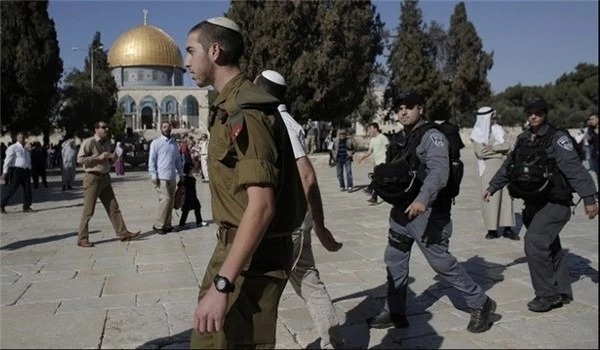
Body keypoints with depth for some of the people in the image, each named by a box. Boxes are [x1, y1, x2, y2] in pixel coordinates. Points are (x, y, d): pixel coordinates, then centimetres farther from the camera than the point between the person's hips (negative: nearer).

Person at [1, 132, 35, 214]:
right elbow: (8, 160, -8)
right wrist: (5, 172, -14)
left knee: (27, 189, 5)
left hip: (26, 170, 6)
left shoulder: (27, 148, 16)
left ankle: (26, 207, 13)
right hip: (16, 170, -6)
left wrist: (29, 170, 20)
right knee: (12, 189, -5)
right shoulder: (13, 148, -2)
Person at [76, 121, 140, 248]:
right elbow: (80, 159, -16)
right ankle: (82, 239, 8)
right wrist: (98, 157, -21)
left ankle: (123, 233, 12)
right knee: (88, 211, -1)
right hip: (93, 178, -8)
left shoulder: (107, 143, 15)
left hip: (105, 178, 8)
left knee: (113, 207, 8)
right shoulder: (88, 142, -10)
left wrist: (112, 158, 5)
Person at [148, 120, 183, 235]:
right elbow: (151, 160, -4)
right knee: (165, 199, -14)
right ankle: (158, 225, -3)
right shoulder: (156, 143, 0)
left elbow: (178, 160, 20)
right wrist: (153, 175, -11)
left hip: (172, 177, 6)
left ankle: (167, 224, 14)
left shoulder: (174, 143, 15)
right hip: (161, 177, -6)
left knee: (171, 200, 6)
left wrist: (181, 173, 17)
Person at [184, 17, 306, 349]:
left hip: (253, 256, -10)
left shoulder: (244, 110, -20)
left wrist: (221, 284, -29)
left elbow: (261, 205, -27)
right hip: (239, 246, 10)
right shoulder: (232, 104, 13)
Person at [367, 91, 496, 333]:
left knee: (441, 262, -1)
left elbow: (439, 171, -28)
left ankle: (481, 304, 19)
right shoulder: (404, 138, 15)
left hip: (426, 211, -9)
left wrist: (422, 200, -41)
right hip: (403, 208, 9)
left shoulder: (432, 135, -12)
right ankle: (394, 313, 24)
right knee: (394, 259, 11)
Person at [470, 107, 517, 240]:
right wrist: (500, 151, -4)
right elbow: (480, 152, -12)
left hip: (503, 167, 4)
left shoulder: (498, 129, 13)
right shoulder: (477, 133, -1)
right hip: (488, 168, -4)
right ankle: (492, 229, 1)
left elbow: (509, 144, 1)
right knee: (490, 198, -6)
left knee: (506, 196, 1)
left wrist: (493, 147, -14)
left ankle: (507, 228, 5)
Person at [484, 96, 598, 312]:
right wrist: (493, 186, 21)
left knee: (534, 242, -17)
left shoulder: (557, 138, -10)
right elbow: (509, 166, 20)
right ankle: (563, 293, 28)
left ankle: (547, 294, -3)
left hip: (554, 203, -7)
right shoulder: (522, 140, 9)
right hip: (533, 203, 7)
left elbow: (574, 169, -18)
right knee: (550, 247, 14)